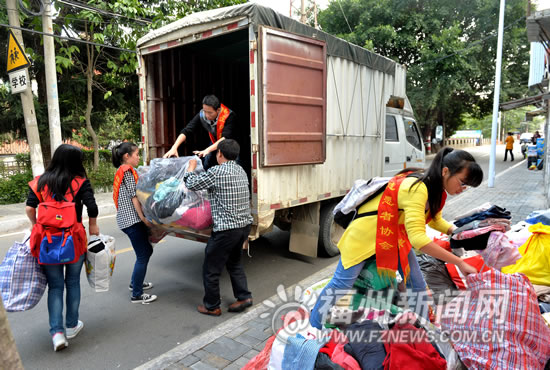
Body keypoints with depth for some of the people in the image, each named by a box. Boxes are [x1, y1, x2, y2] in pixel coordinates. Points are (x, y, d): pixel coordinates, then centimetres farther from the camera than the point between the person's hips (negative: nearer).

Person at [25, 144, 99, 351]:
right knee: (72, 282, 15)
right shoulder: (80, 182, -7)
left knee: (55, 286, 11)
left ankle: (57, 332, 4)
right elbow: (92, 208, -16)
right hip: (74, 240, -2)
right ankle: (71, 326, 27)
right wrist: (93, 226, 1)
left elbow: (29, 208, -5)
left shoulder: (40, 182, 1)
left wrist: (36, 226, 13)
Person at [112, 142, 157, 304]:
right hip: (132, 219, -10)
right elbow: (134, 196, -16)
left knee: (147, 250, 20)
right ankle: (137, 295, 3)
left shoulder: (122, 171, 19)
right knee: (142, 256, -4)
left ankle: (135, 283, 33)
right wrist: (143, 218, -17)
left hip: (128, 218, 10)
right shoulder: (127, 171, -10)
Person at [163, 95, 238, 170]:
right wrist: (174, 148, -34)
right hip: (214, 144, 4)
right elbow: (186, 131, -22)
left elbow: (226, 137, -42)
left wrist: (208, 150, -53)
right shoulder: (201, 115, -21)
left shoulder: (229, 116, -32)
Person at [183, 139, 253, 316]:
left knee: (211, 269, 9)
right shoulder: (241, 171, 9)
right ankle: (244, 297, 24)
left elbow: (191, 184, -5)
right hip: (244, 225, 8)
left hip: (226, 229, -8)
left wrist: (191, 167, 13)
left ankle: (212, 306, 22)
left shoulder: (216, 172, -15)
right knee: (234, 263, 27)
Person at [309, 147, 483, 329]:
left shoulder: (436, 187, -5)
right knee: (341, 284, 0)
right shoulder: (417, 188, -34)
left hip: (394, 234, 9)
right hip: (366, 232, -8)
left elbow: (435, 219, 14)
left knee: (418, 286, 6)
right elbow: (418, 238, -40)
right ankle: (313, 327, 20)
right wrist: (459, 262, -34)